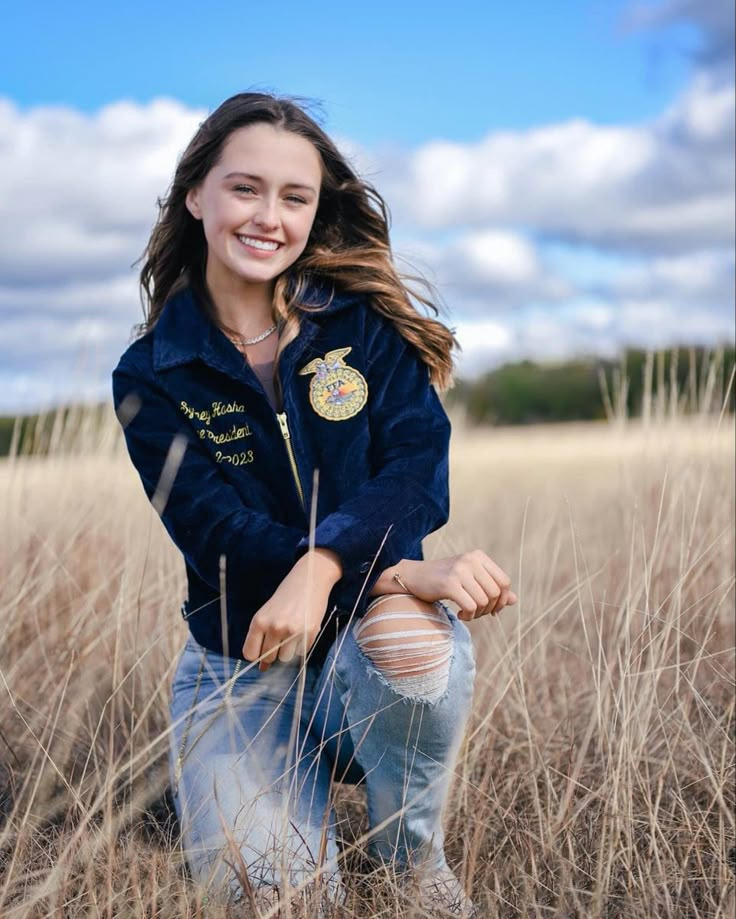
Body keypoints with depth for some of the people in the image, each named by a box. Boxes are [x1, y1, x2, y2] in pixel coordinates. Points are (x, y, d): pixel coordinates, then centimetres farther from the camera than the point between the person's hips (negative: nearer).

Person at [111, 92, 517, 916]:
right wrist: (399, 570, -30)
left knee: (410, 637, -36)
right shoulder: (153, 378, -3)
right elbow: (218, 532, -15)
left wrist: (323, 566, -35)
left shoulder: (366, 325, -1)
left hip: (372, 620, 1)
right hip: (239, 664, 0)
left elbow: (417, 472, -13)